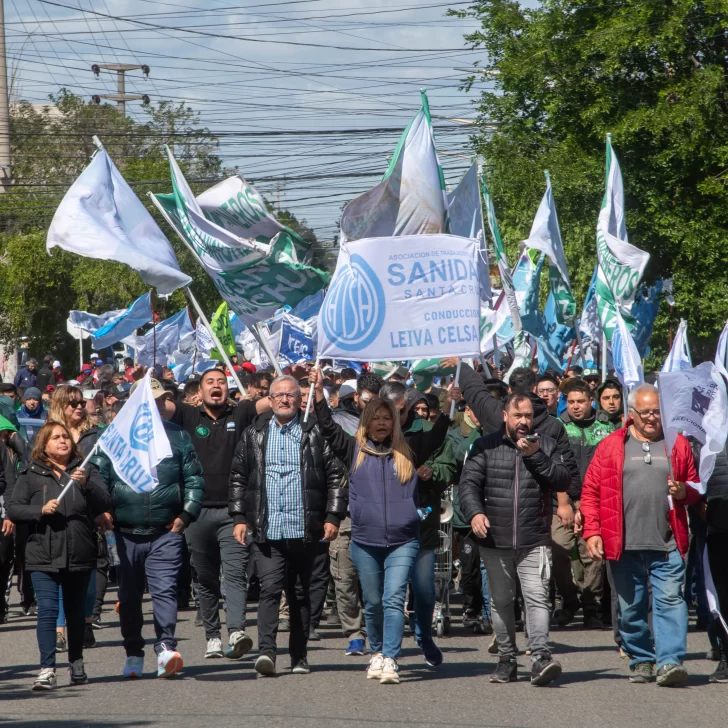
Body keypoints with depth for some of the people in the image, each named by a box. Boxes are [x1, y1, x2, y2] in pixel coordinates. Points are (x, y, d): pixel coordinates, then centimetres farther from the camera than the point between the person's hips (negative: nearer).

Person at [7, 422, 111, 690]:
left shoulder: (84, 471, 9)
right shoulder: (31, 475, 5)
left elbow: (104, 504, 0)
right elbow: (13, 509, 1)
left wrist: (86, 484, -17)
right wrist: (40, 511, -14)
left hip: (79, 555, 2)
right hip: (44, 556, -2)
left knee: (75, 612, 11)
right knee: (47, 610, -11)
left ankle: (76, 664, 25)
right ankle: (47, 669, -13)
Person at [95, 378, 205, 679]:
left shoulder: (177, 436, 8)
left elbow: (194, 478, 9)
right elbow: (100, 476, 6)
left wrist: (187, 513, -2)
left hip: (166, 531, -1)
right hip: (126, 532, 1)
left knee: (165, 589, -15)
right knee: (129, 595, 8)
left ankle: (166, 648, -21)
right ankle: (134, 653, 19)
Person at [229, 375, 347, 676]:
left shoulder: (315, 434, 5)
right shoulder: (253, 435, 11)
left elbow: (336, 476, 4)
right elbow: (238, 478, 14)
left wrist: (332, 517, -4)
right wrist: (239, 517, 5)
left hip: (304, 530, 0)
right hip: (266, 529, 0)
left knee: (301, 594, 8)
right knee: (270, 589, -13)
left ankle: (299, 656, 15)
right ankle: (266, 651, -21)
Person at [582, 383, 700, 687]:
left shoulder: (677, 445, 11)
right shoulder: (611, 446, 7)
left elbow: (696, 488, 19)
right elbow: (591, 492, 6)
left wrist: (684, 492, -5)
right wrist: (592, 531, -3)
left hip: (667, 546, -1)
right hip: (624, 545, 1)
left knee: (669, 600, -12)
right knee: (630, 608, 7)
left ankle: (670, 661, -17)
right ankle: (641, 661, 20)